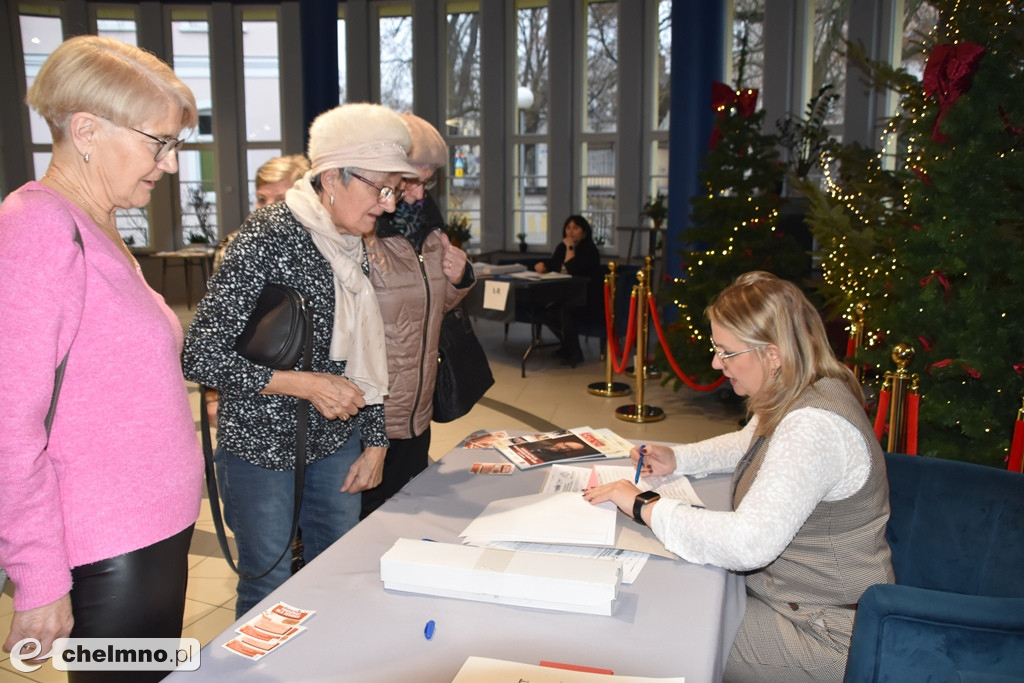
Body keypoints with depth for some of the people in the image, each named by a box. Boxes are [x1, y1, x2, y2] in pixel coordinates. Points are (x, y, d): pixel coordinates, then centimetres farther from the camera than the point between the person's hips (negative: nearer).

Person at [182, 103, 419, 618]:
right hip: (262, 444, -6)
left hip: (336, 441, 6)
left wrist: (374, 442, 8)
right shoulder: (269, 237, -18)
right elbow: (199, 356, -20)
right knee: (270, 590, 7)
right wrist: (306, 384, -23)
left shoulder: (356, 246, 3)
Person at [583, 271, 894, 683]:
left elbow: (749, 543, -38)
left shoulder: (814, 427, -30)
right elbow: (750, 444, 23)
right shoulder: (796, 397, 2)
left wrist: (644, 506, -27)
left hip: (825, 632, -9)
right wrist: (678, 458, 5)